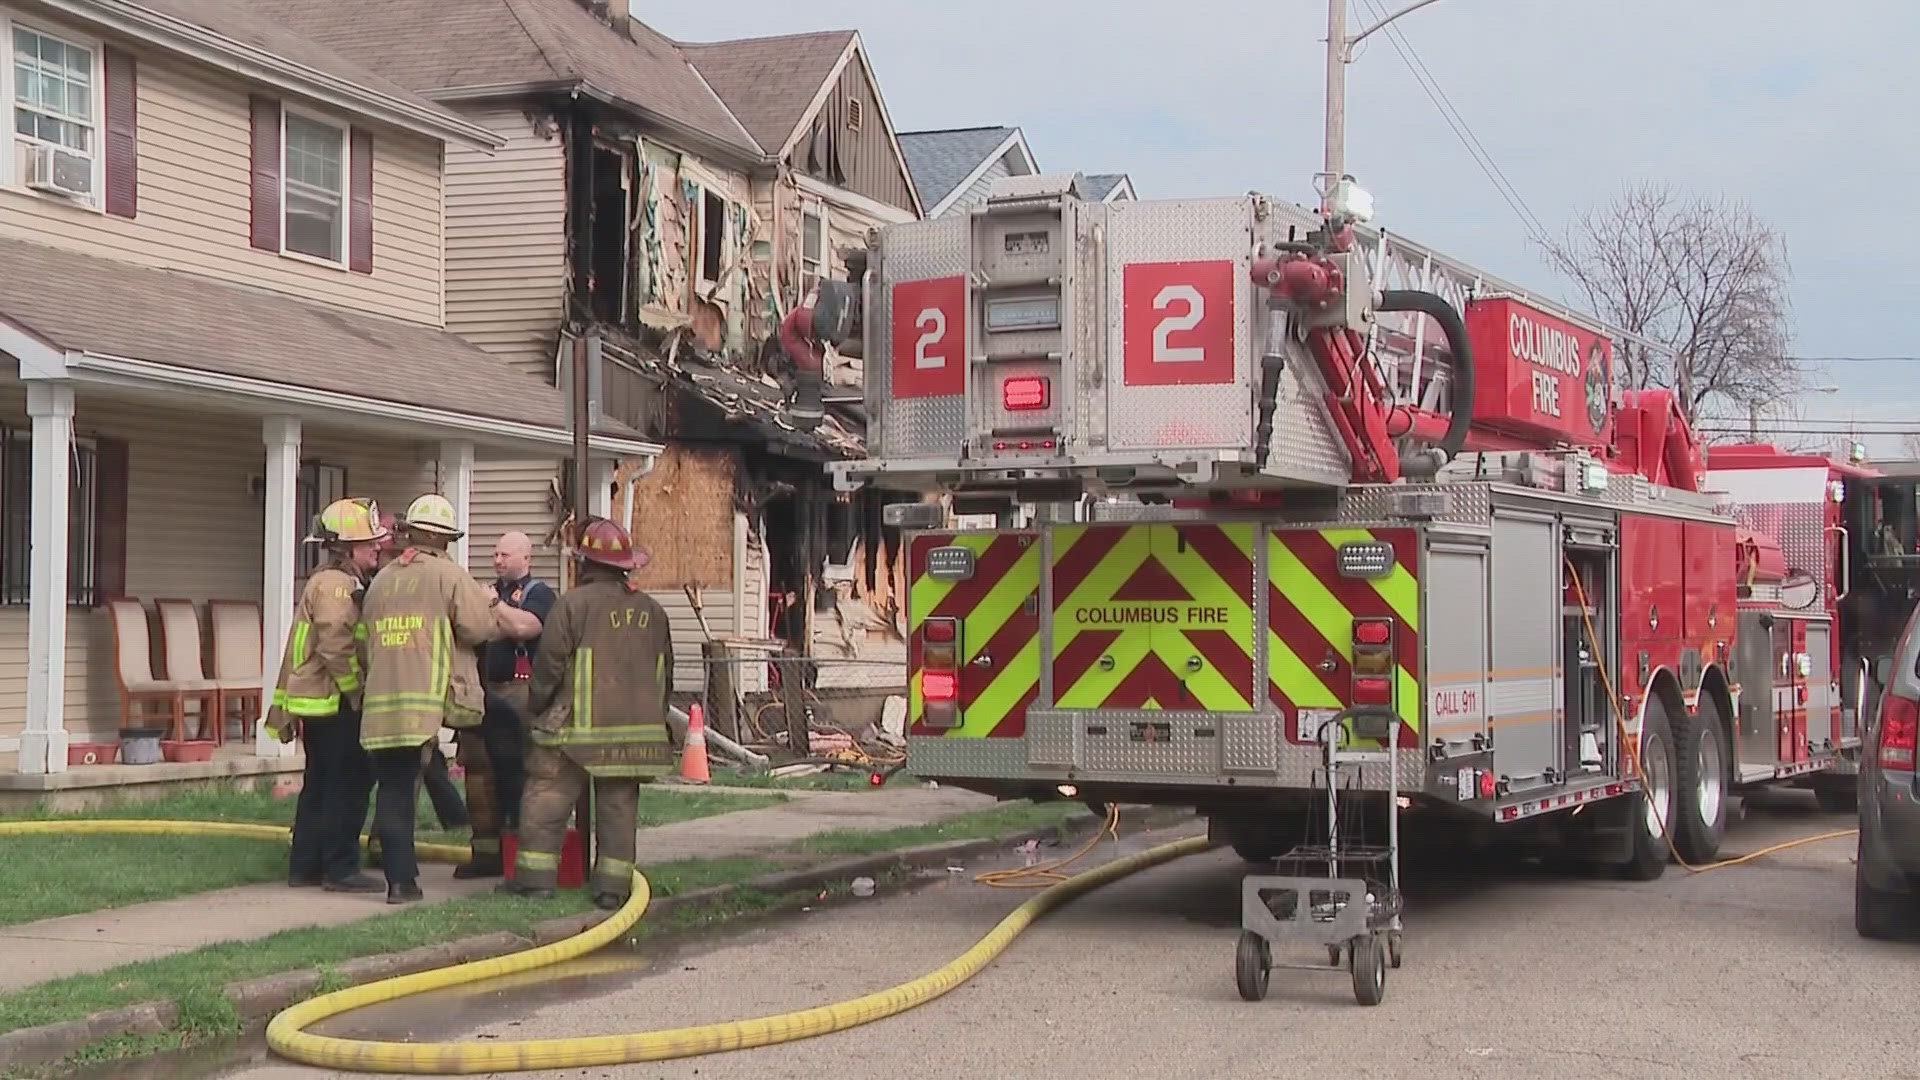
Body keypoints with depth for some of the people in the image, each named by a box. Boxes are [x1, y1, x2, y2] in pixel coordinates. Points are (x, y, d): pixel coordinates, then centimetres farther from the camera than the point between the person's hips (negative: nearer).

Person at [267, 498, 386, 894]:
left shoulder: (322, 583, 19)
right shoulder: (336, 585, -15)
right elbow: (336, 646, -24)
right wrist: (355, 689, -15)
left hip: (316, 702, 10)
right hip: (336, 703, -10)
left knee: (319, 786, 13)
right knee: (348, 786, -5)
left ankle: (305, 866, 18)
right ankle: (340, 868, -2)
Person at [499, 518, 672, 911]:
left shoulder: (574, 604, -8)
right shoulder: (651, 611, 11)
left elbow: (549, 665, -6)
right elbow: (665, 674, 17)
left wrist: (535, 711, 8)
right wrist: (654, 717, 27)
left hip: (579, 728, -5)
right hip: (636, 730, 5)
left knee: (546, 800, 3)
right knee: (618, 807, 8)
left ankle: (535, 876, 3)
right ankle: (613, 884, 7)